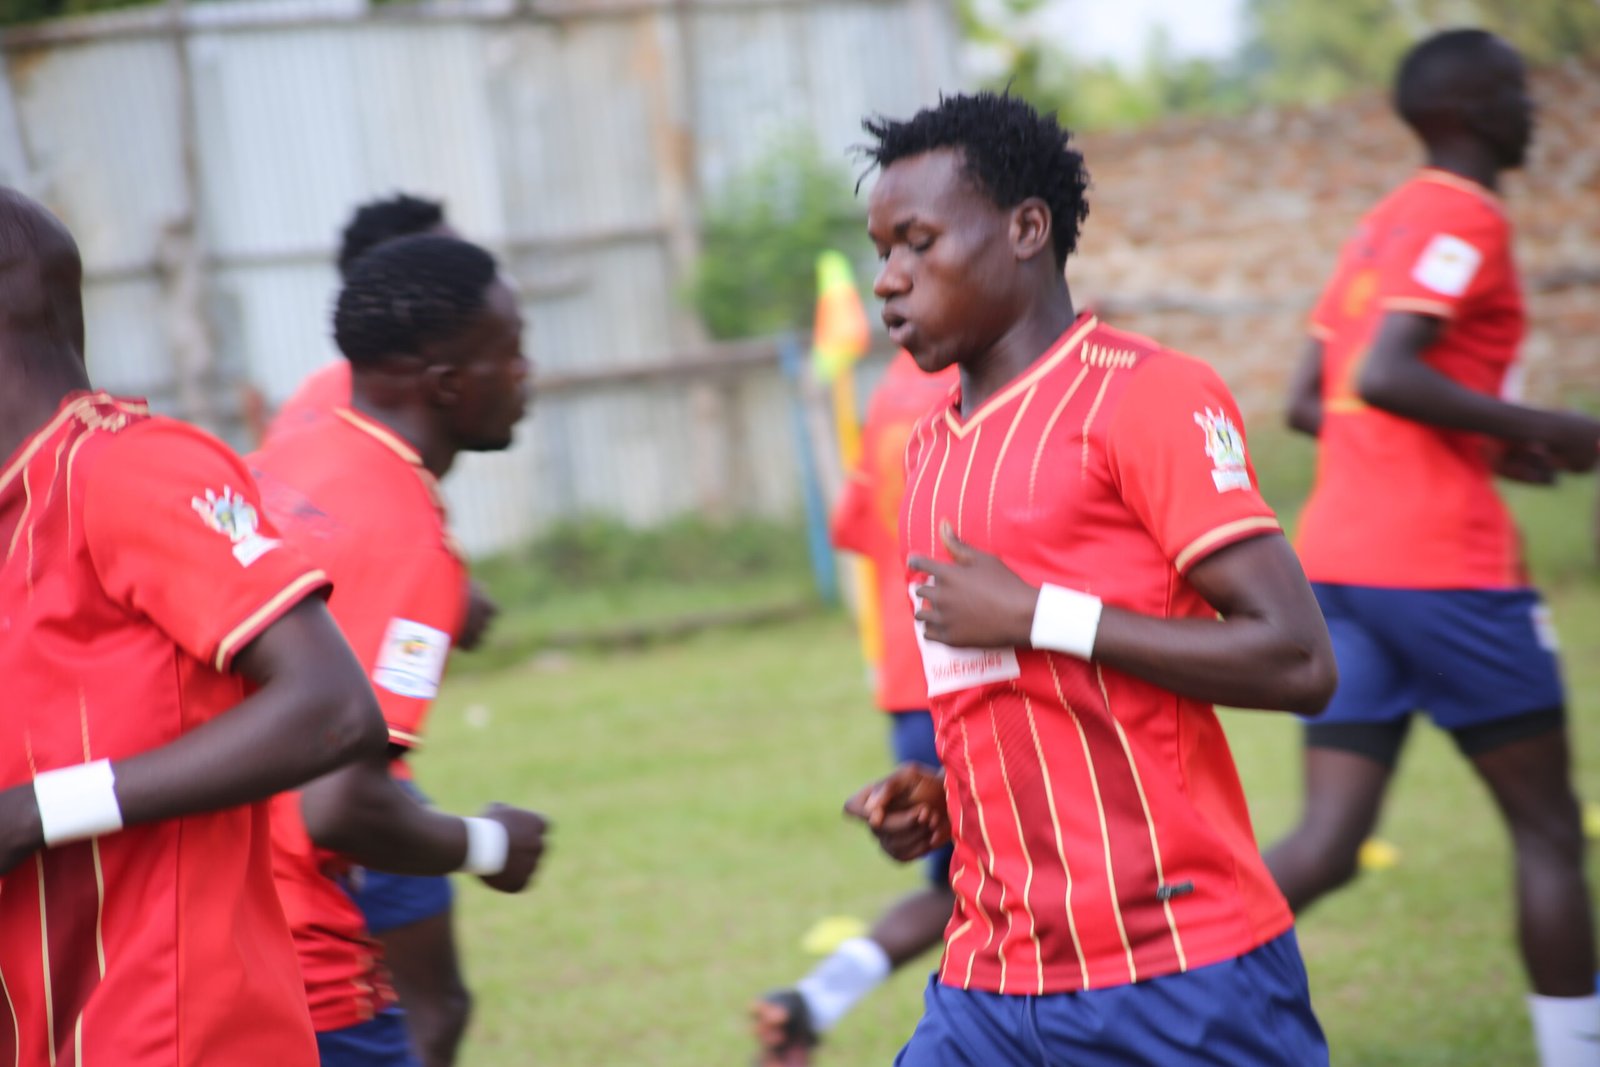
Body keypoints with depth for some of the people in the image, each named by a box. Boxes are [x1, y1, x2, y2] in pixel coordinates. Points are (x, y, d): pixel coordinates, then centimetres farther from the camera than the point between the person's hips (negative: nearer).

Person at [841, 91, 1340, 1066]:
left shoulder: (1147, 394, -7)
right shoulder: (931, 447, 17)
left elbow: (1297, 663, -16)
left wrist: (1037, 613, -15)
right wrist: (941, 796, 9)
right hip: (988, 982, 7)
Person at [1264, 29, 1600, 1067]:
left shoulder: (1383, 225, 19)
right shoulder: (1467, 217, -9)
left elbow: (1311, 402, 19)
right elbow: (1383, 375, -22)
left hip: (1339, 556, 8)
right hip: (1445, 569, -8)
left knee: (1330, 839, 3)